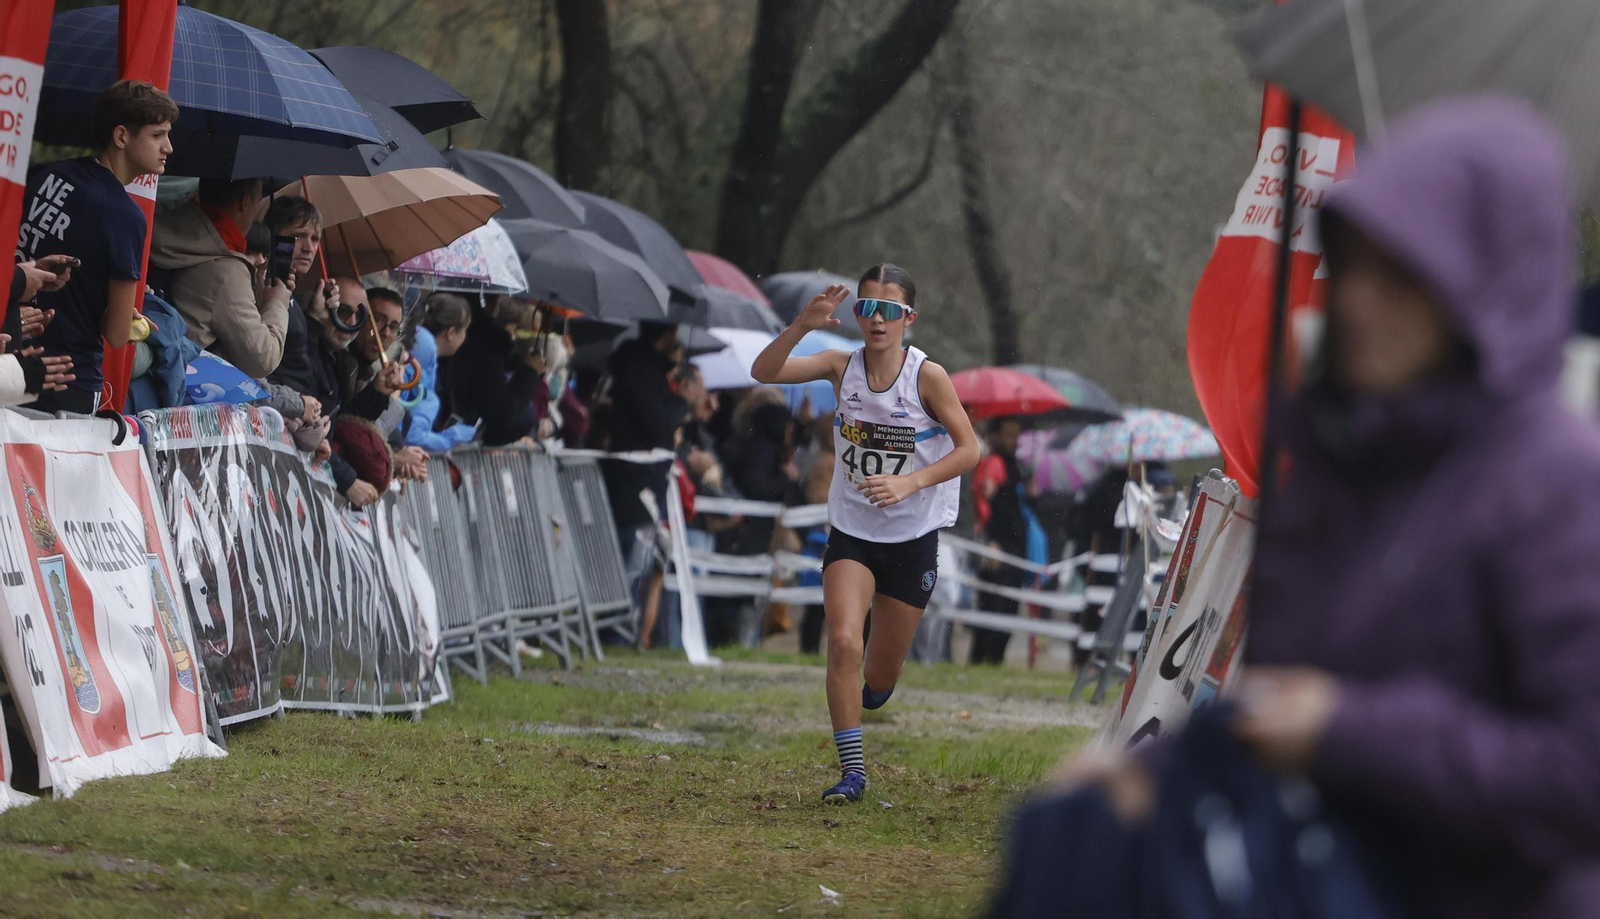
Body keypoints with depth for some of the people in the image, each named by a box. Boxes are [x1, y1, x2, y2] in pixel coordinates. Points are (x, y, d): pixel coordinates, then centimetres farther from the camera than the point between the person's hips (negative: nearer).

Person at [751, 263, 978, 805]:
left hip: (912, 537, -1)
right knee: (843, 641, -20)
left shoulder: (927, 377, -13)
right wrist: (803, 325, -30)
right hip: (851, 534, 1)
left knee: (882, 672, 9)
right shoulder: (842, 367, -6)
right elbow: (763, 373, -15)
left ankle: (868, 695, 46)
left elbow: (968, 449, -12)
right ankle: (851, 768, -12)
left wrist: (910, 483, -26)